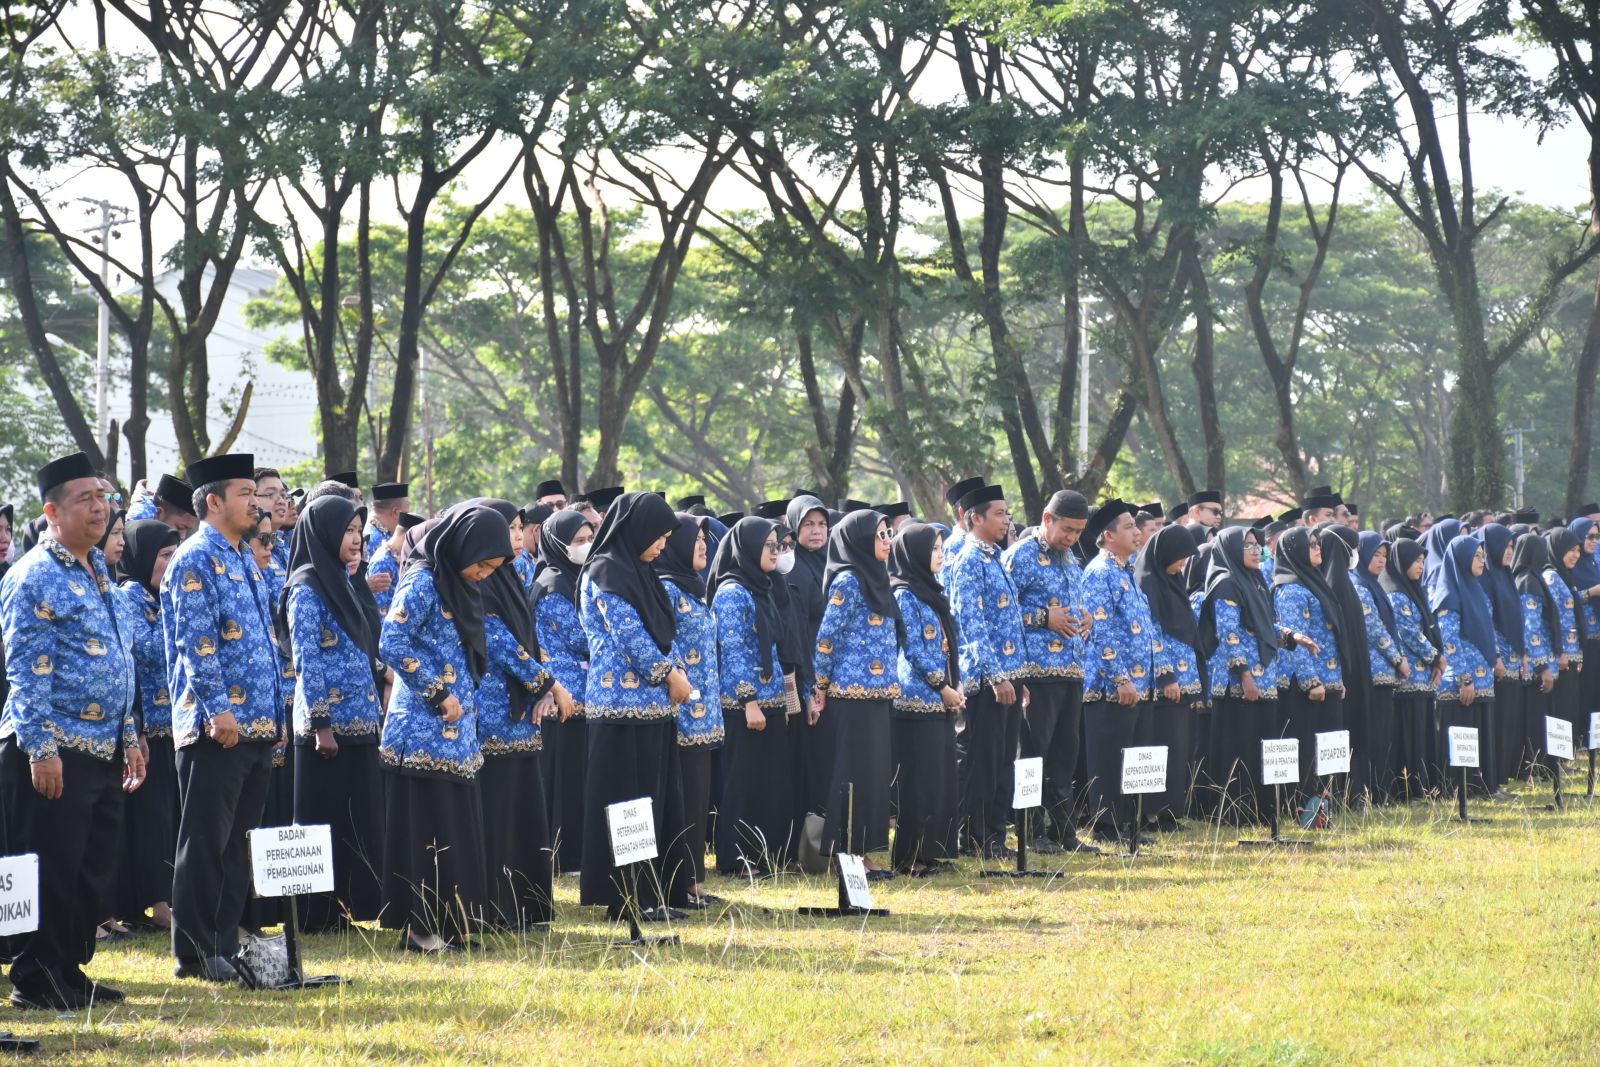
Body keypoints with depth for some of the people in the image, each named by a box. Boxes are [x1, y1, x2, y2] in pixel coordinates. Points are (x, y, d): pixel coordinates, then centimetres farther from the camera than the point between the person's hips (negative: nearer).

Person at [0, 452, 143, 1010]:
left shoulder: (98, 572, 16)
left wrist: (130, 737, 19)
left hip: (102, 752, 9)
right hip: (54, 753, -8)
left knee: (94, 871, 12)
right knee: (50, 873, -4)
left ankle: (70, 971, 21)